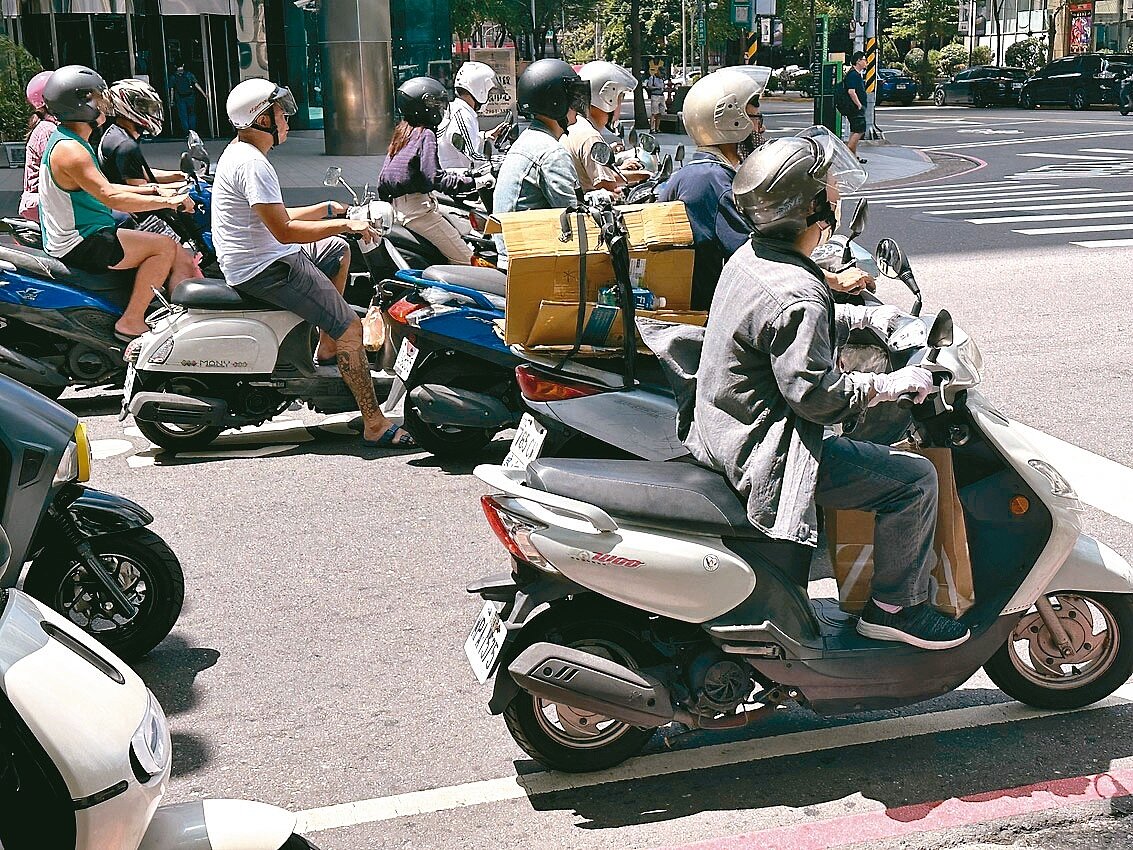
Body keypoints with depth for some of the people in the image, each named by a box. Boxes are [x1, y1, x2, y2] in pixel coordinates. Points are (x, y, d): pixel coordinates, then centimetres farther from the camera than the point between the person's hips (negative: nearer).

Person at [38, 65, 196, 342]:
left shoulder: (64, 139, 14)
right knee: (165, 246, -16)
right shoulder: (70, 151, -22)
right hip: (79, 244, -11)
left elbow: (100, 188, 20)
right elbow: (111, 197, -29)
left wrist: (150, 190, 12)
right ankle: (131, 322, -14)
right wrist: (167, 201, -24)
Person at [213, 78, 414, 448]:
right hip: (263, 269, -11)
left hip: (253, 260, 11)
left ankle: (327, 347, 25)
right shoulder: (252, 164, -20)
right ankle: (375, 424, -13)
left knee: (339, 250, 28)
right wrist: (345, 225, -18)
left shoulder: (238, 152, 15)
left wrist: (328, 209, 17)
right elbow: (284, 231, -25)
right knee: (350, 327, -14)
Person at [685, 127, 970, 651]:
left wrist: (863, 316, 17)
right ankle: (895, 607, 8)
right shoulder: (796, 294, -25)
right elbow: (815, 392, -27)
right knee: (914, 479, -8)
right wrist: (891, 385, -14)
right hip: (766, 457, -11)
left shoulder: (749, 256, 5)